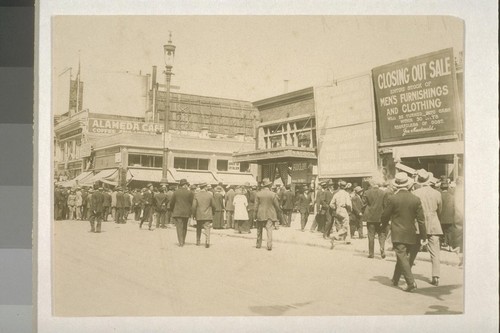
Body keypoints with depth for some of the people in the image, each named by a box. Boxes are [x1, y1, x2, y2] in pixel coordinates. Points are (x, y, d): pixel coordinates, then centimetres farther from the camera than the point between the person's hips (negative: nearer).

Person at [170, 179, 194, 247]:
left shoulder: (176, 192, -2)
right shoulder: (190, 193, -5)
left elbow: (172, 203, 3)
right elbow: (192, 203, -4)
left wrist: (172, 210, 18)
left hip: (177, 212, -1)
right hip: (186, 212, 1)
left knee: (179, 227, 0)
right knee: (184, 227, 17)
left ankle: (181, 242, -8)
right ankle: (183, 241, 22)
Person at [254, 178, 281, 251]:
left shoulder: (258, 194, -6)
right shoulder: (273, 194, -7)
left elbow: (256, 205, -4)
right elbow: (277, 206, -1)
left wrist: (256, 212, 9)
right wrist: (276, 213, 15)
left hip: (260, 214, 1)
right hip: (270, 214, -1)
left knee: (259, 230, 15)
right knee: (269, 230, -1)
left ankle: (258, 244, 23)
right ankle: (269, 245, -11)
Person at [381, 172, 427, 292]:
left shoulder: (392, 199, -11)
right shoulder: (416, 199, -4)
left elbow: (384, 216, -3)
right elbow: (421, 219, -1)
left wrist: (384, 224, 20)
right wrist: (423, 236, 5)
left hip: (397, 234, -4)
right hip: (411, 234, 4)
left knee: (402, 257, -3)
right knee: (402, 257, 18)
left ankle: (411, 282, -12)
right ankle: (395, 279, 30)